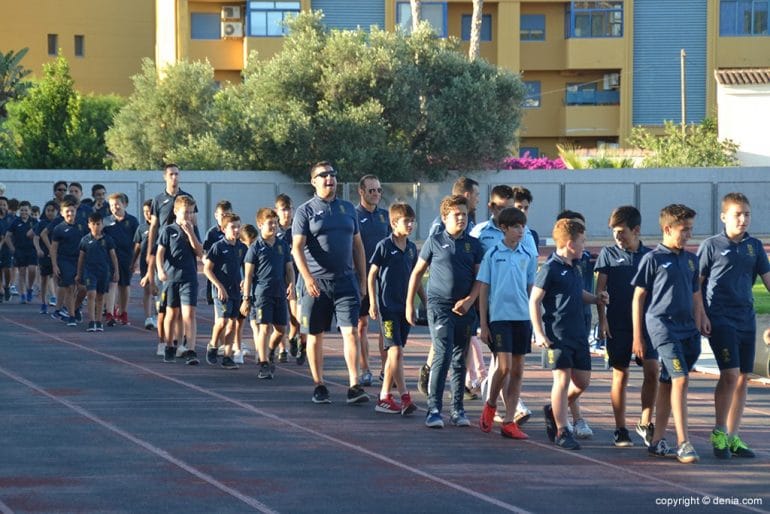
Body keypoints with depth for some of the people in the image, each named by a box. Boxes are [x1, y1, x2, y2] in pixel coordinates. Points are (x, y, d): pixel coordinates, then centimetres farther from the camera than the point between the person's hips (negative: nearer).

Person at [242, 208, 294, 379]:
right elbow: (248, 275, -3)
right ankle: (264, 365, -7)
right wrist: (246, 298, -6)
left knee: (281, 329, 11)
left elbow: (289, 268, 15)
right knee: (264, 328, -10)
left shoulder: (283, 245, 9)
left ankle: (270, 352, 38)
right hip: (261, 293, -5)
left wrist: (291, 284, -4)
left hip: (280, 294, 5)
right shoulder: (255, 248, -4)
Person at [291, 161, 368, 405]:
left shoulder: (348, 209, 13)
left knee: (350, 331, -9)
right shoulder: (305, 211, 0)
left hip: (346, 280, 2)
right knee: (315, 335, 6)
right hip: (316, 283, -2)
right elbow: (297, 247, -9)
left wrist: (362, 277, 14)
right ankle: (319, 386, 16)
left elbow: (357, 245, 18)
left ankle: (354, 386, -12)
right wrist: (307, 277, -21)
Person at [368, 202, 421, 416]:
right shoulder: (384, 246, -7)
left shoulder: (411, 248, 10)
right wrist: (373, 302, -9)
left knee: (394, 353, 9)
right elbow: (371, 275, -4)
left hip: (405, 307, 6)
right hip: (388, 307, -6)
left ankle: (385, 396, 15)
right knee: (396, 351, -12)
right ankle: (404, 397, -14)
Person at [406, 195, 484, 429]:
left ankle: (458, 410, 17)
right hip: (439, 305, -4)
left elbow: (479, 277, 9)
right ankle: (434, 410, -14)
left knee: (460, 360, 9)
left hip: (464, 309, 4)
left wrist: (470, 300, -8)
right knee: (442, 356, -14)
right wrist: (409, 304, 6)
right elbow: (417, 273, 8)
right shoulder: (435, 242, 2)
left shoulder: (473, 244, 9)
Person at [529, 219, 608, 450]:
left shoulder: (575, 266, 12)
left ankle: (554, 411, 33)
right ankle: (562, 431, -2)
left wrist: (596, 299, 8)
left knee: (582, 381, 11)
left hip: (578, 333, 8)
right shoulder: (550, 268, -12)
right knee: (563, 379, -8)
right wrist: (539, 333, -16)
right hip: (558, 334, -8)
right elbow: (534, 300, -12)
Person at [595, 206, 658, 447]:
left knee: (652, 370, -8)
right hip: (618, 325, -1)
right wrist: (602, 320, -7)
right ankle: (620, 430, 10)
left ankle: (646, 422, 8)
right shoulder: (608, 253, 3)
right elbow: (600, 289, 1)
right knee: (620, 375, 2)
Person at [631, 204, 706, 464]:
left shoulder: (691, 260, 15)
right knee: (680, 379, -16)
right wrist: (637, 337, -3)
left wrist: (697, 330, 16)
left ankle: (657, 441, 18)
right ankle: (683, 443, -18)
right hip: (662, 326, -6)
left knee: (667, 384, 11)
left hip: (687, 329, 6)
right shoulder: (653, 259, -3)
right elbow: (638, 298, -1)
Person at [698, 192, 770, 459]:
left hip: (746, 320, 5)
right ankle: (718, 433, -2)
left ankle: (732, 437, 14)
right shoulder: (711, 245, -2)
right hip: (720, 320, -5)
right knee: (730, 374, -14)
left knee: (743, 378, 6)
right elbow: (696, 284, 0)